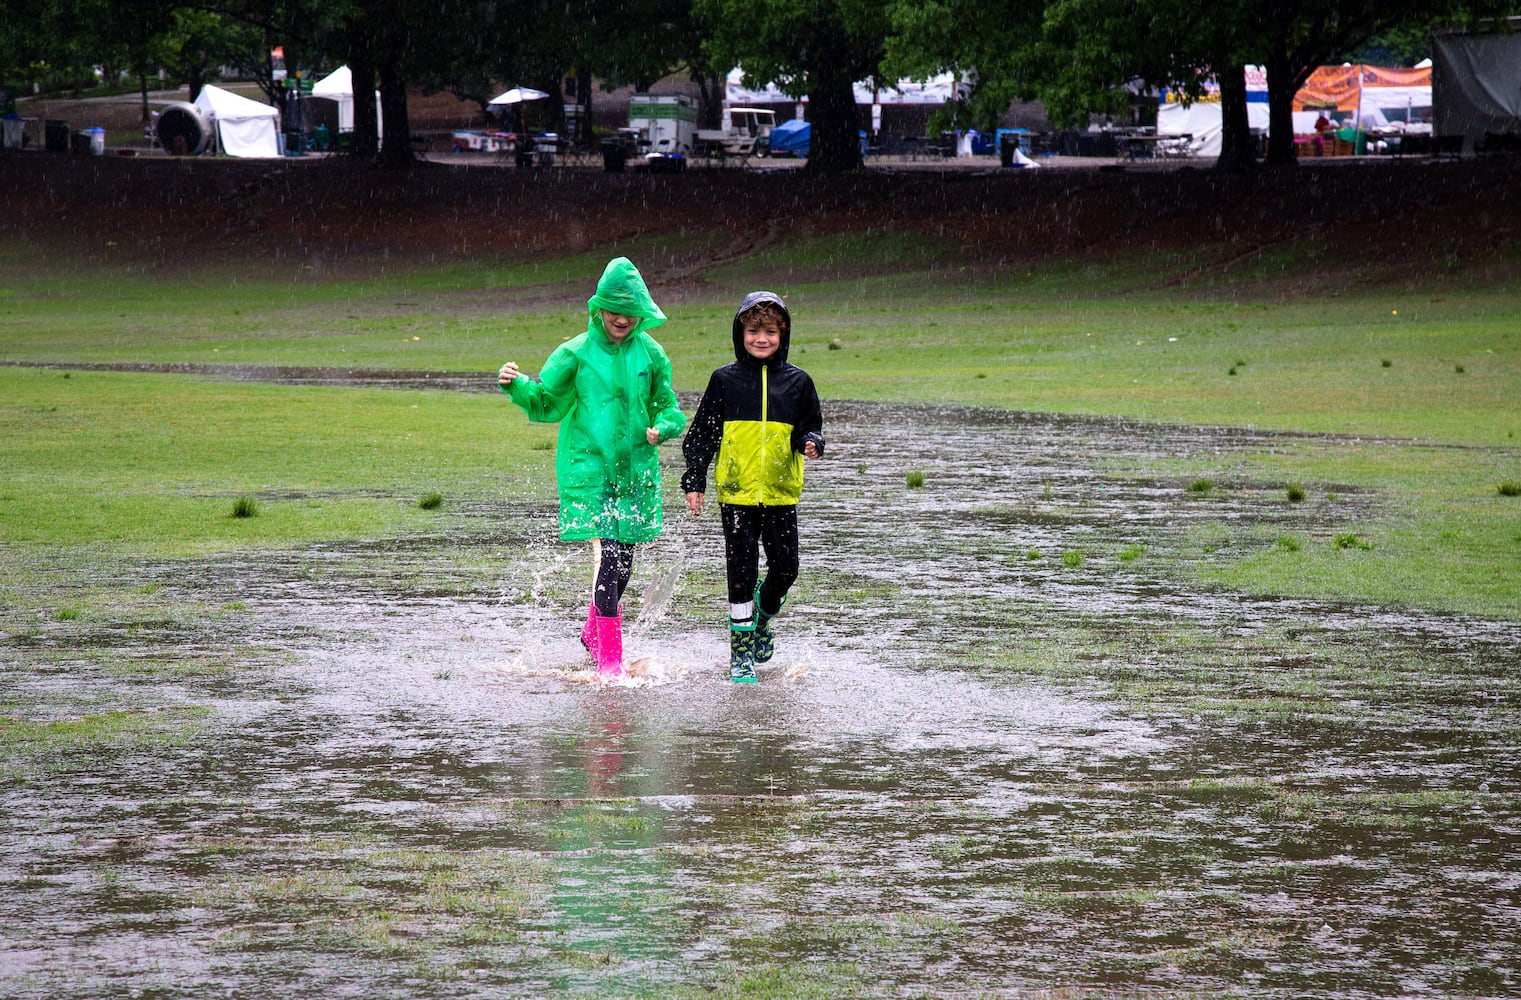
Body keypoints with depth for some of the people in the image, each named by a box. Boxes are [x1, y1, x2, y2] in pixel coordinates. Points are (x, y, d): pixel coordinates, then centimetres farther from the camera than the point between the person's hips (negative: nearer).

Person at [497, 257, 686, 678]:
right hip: (588, 466, -3)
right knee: (606, 557, -14)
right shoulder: (577, 353, -3)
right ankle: (610, 659, -10)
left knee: (622, 562, 11)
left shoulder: (650, 354, 4)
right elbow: (545, 402, 5)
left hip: (635, 470, 3)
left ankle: (594, 633, 37)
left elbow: (666, 406, 12)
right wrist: (516, 386, -15)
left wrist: (662, 427, -10)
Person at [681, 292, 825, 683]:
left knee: (785, 569, -1)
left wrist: (811, 442, -12)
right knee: (741, 573, -2)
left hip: (781, 493, 1)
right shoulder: (725, 380, 2)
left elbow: (810, 427, 12)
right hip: (736, 493, -1)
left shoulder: (797, 382, 5)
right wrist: (694, 481, 0)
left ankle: (762, 619, 30)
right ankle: (741, 651, 7)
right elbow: (702, 433, 5)